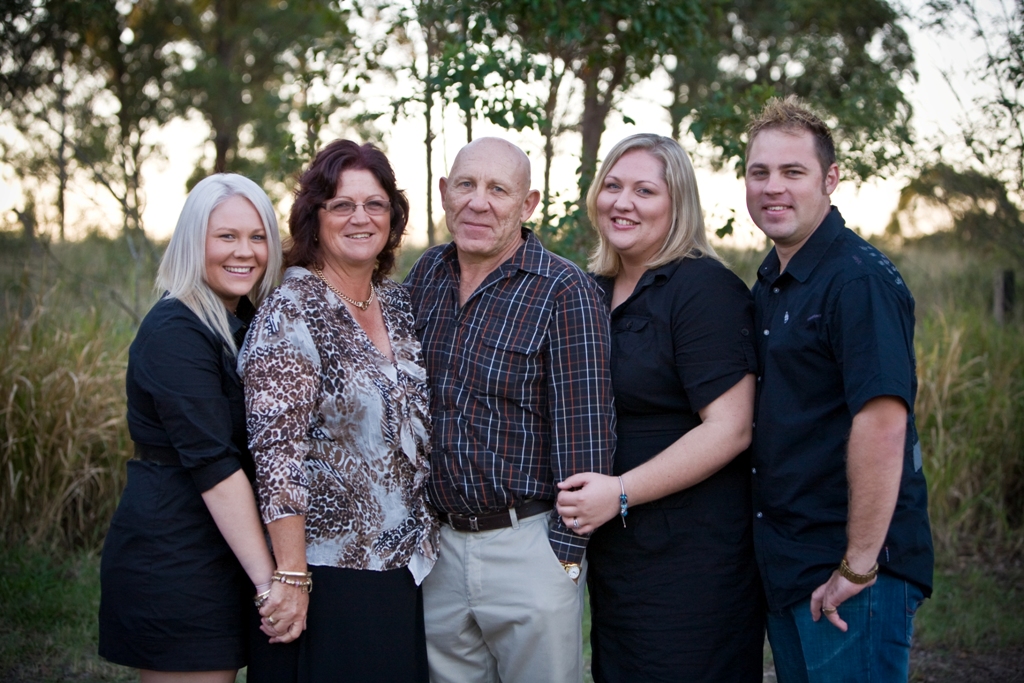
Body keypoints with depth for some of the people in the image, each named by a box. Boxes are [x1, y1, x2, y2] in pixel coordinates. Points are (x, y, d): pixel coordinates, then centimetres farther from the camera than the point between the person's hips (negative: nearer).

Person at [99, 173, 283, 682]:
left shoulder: (243, 322, 10)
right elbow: (213, 464, -22)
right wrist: (268, 578, -23)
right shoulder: (176, 331, -16)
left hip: (224, 555, 8)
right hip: (174, 560, -8)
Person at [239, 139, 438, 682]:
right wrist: (291, 577, -21)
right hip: (329, 571, -7)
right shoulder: (291, 311, -13)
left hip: (404, 566, 7)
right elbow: (276, 452, -19)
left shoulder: (397, 303, 7)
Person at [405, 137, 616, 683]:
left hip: (529, 549, -5)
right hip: (437, 542, 5)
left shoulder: (564, 292, -12)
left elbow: (583, 427, -12)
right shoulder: (426, 274, 6)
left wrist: (568, 548, -13)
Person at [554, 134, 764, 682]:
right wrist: (581, 493, 10)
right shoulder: (593, 292, 12)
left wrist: (621, 492, -21)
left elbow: (730, 429, -20)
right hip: (610, 550, 8)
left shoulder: (704, 288, -12)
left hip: (691, 557, -7)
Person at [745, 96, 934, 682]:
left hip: (848, 569, -9)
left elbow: (883, 423, -25)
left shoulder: (860, 279, -17)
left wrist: (858, 567, -23)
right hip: (786, 565, 9)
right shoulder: (770, 283, 13)